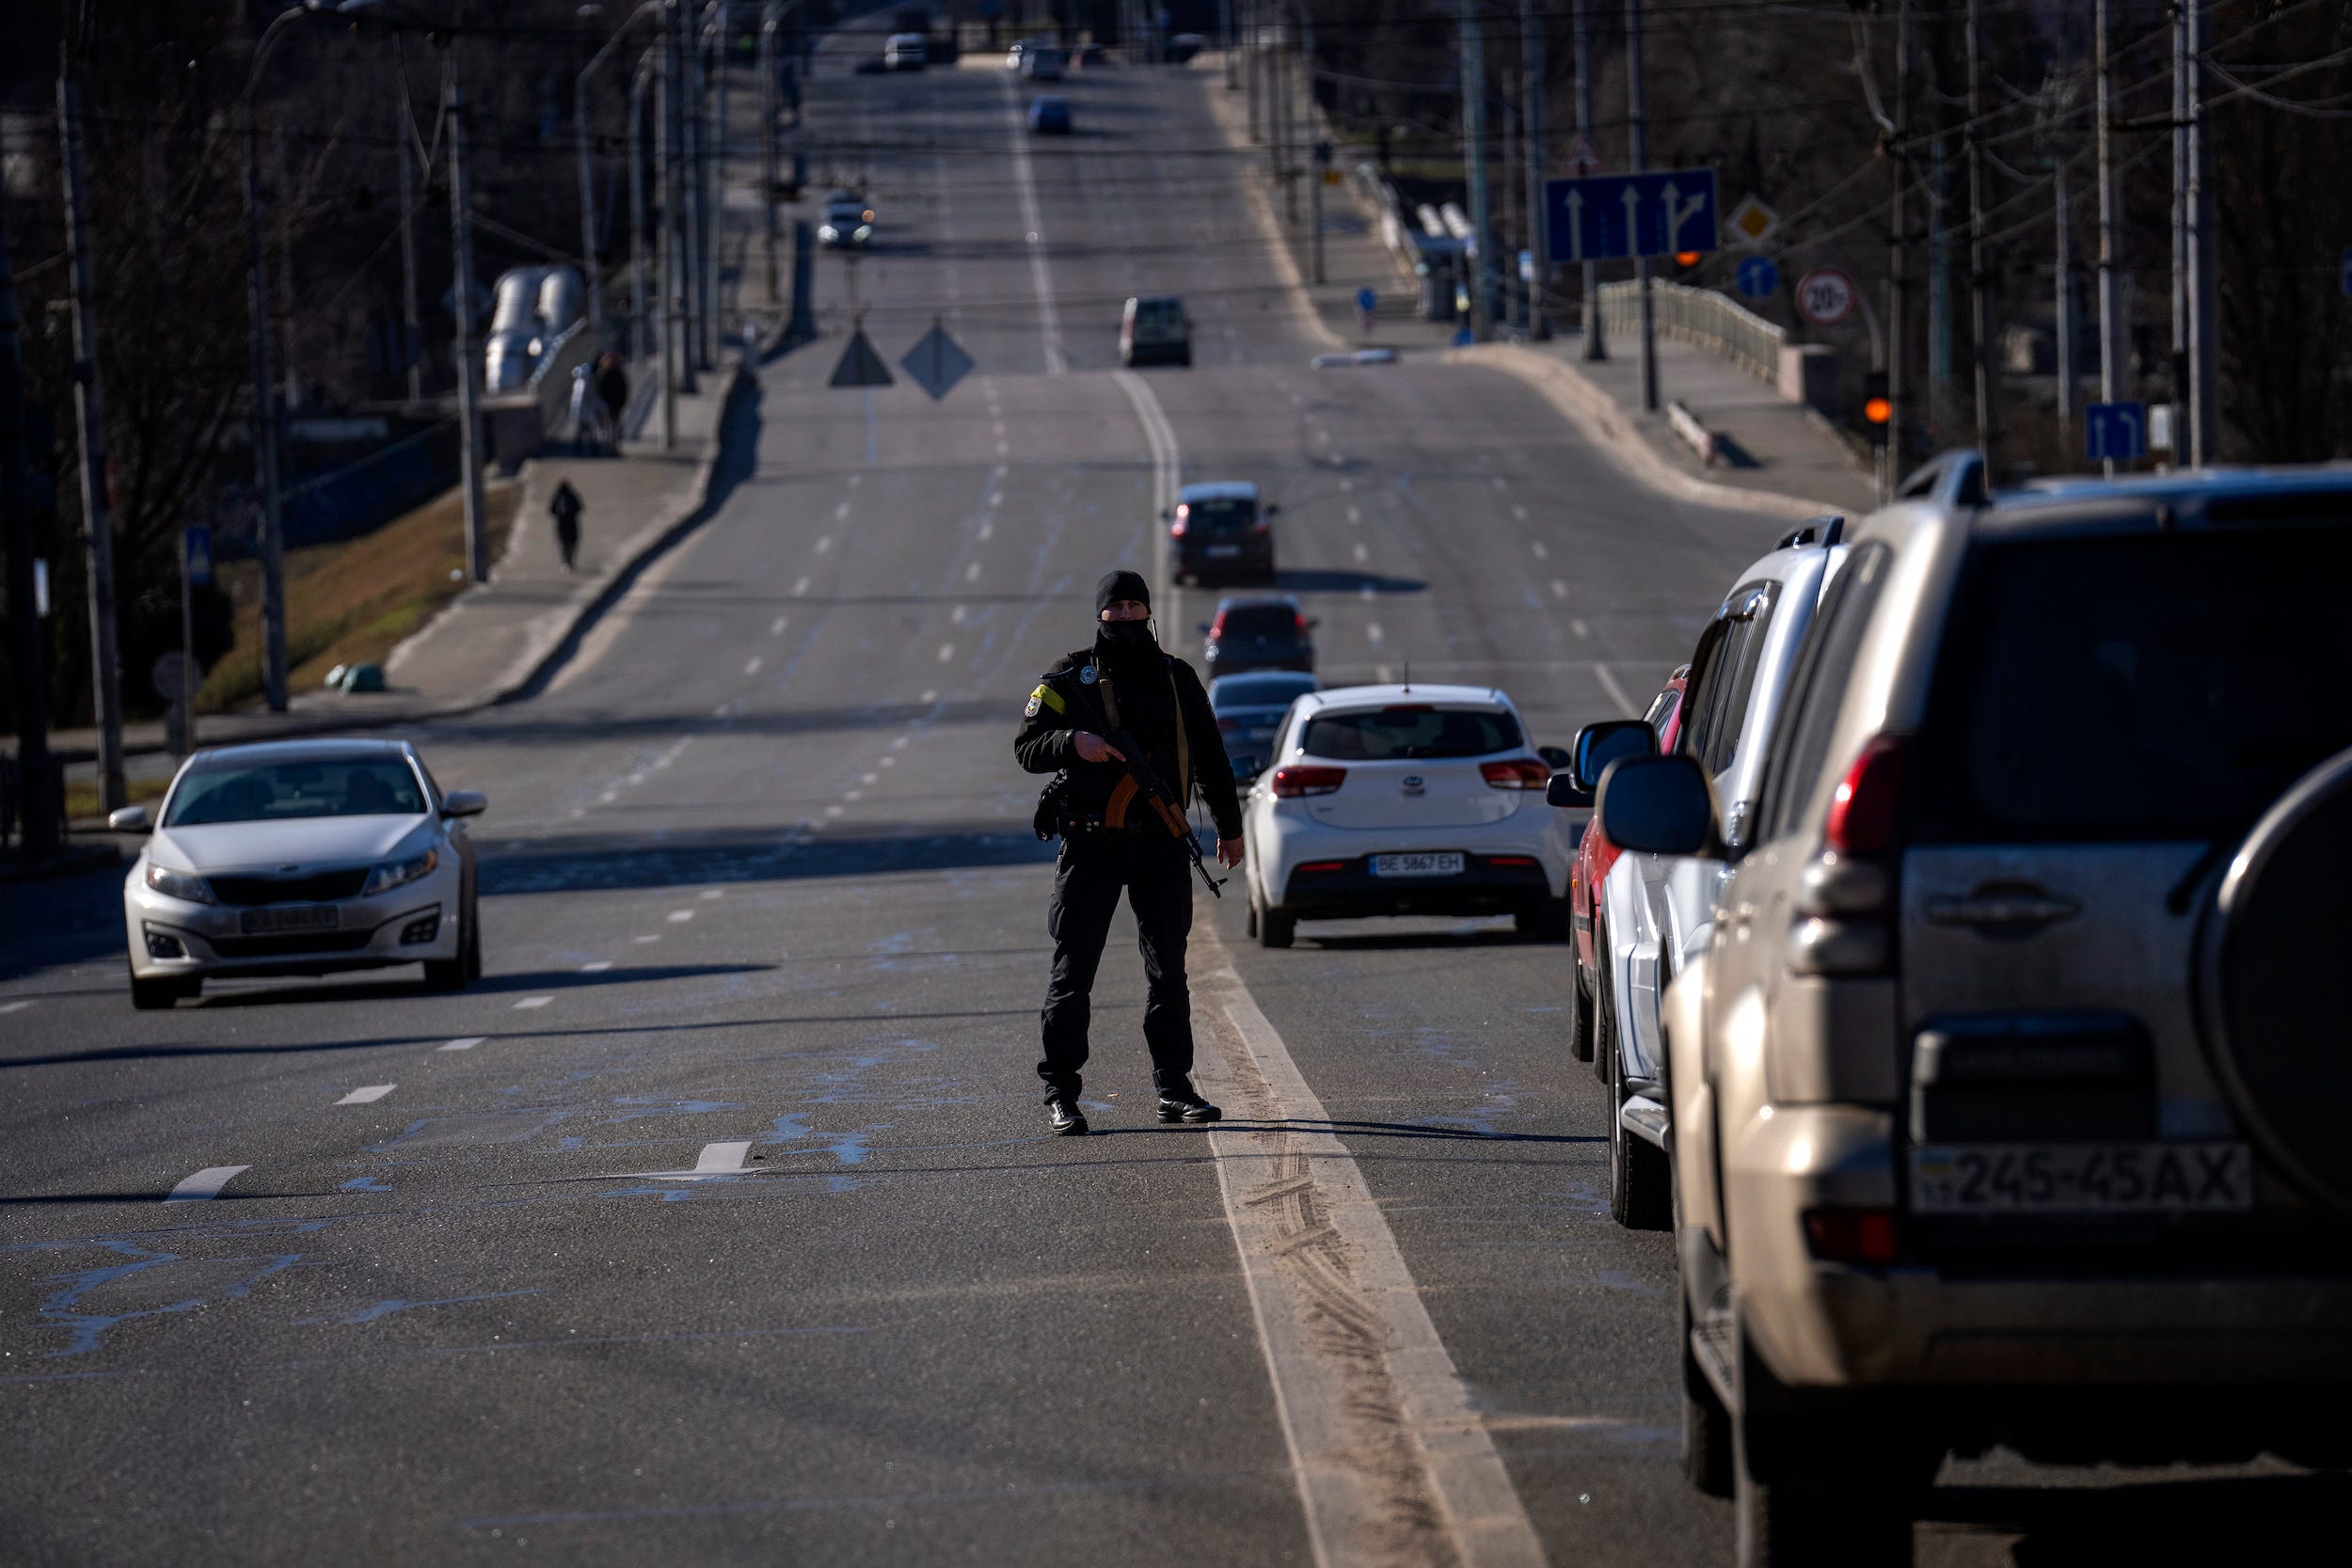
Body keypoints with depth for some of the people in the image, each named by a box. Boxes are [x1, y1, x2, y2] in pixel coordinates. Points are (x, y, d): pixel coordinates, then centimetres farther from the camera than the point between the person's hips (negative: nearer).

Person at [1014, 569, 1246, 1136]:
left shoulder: (1176, 679, 11)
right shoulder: (1069, 680, 2)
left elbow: (1209, 756, 19)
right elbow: (1027, 746, -1)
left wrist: (1229, 826, 20)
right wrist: (1072, 743, -20)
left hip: (1161, 845, 3)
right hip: (1090, 846, -3)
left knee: (1168, 968, 6)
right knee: (1073, 969, -3)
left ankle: (1174, 1088, 13)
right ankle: (1060, 1094, 2)